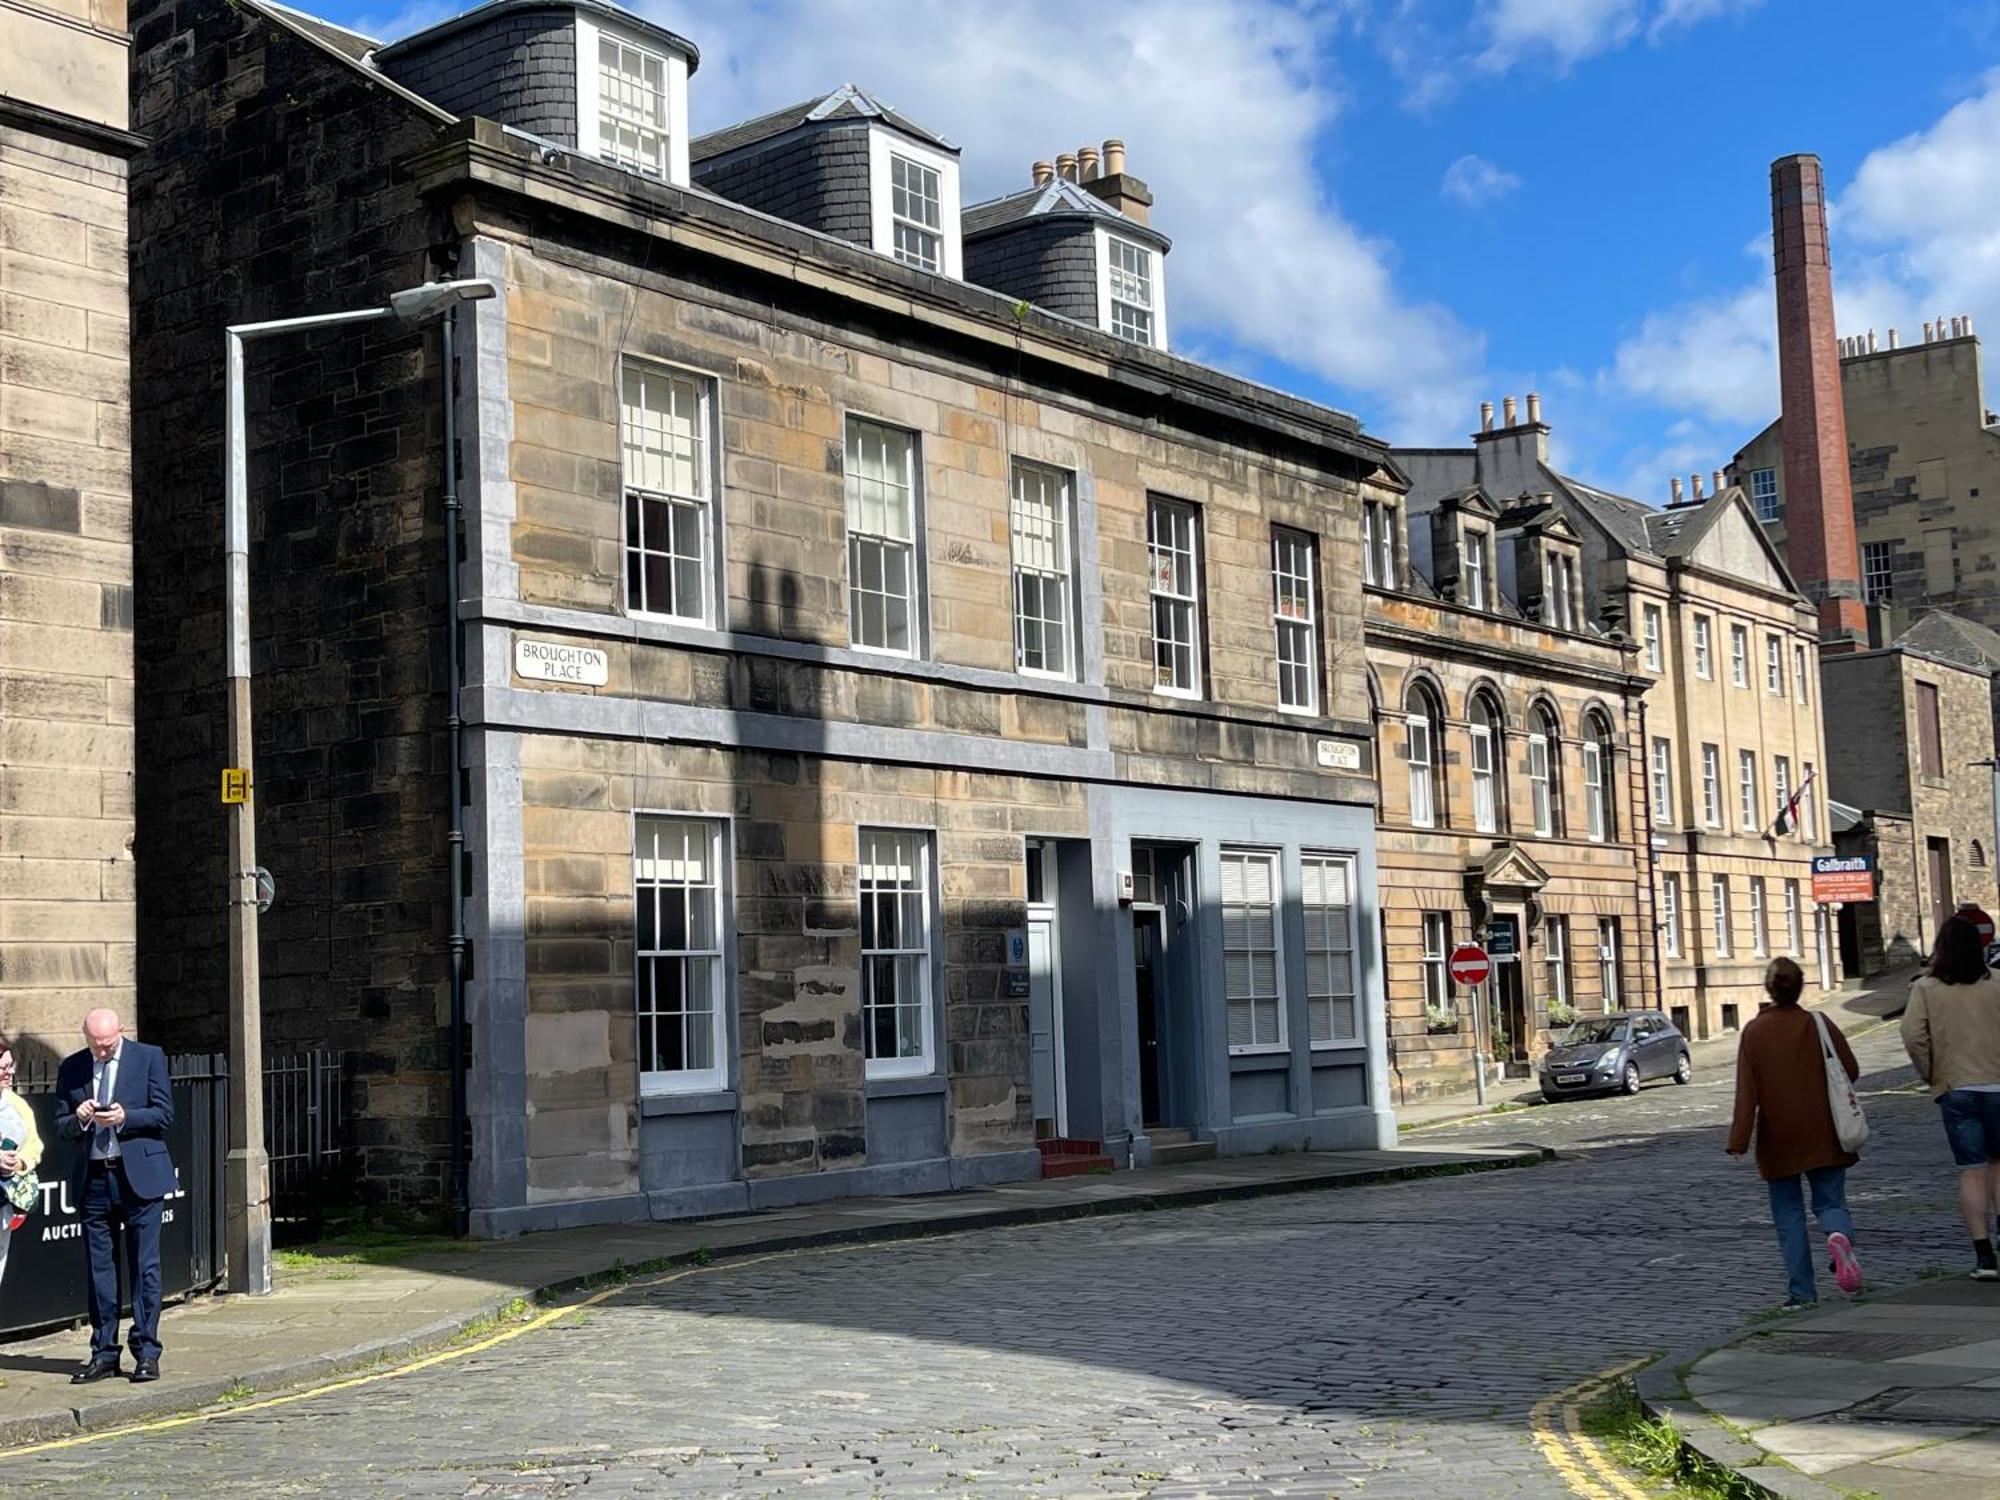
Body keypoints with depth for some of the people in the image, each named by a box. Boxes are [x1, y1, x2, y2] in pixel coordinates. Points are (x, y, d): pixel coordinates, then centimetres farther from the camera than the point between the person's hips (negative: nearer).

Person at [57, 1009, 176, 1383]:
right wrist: (79, 1118, -11)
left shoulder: (149, 1057, 0)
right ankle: (104, 1353, 14)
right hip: (93, 1179, 3)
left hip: (139, 1174, -3)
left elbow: (164, 1114, -3)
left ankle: (146, 1352, 5)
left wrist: (124, 1118, -18)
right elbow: (62, 1128, 10)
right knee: (99, 1268, 7)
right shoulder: (71, 1068, 9)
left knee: (144, 1266, -1)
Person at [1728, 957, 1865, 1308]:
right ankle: (1840, 1237, -24)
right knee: (1830, 1201, 10)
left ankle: (1801, 1291, 7)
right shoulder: (1820, 1025, -4)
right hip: (1823, 1136, 1)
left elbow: (1747, 1091, -10)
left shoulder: (1754, 1032, -7)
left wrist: (1739, 1140, -9)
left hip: (1778, 1140, -1)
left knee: (1788, 1213, 9)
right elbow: (1851, 1071, 1)